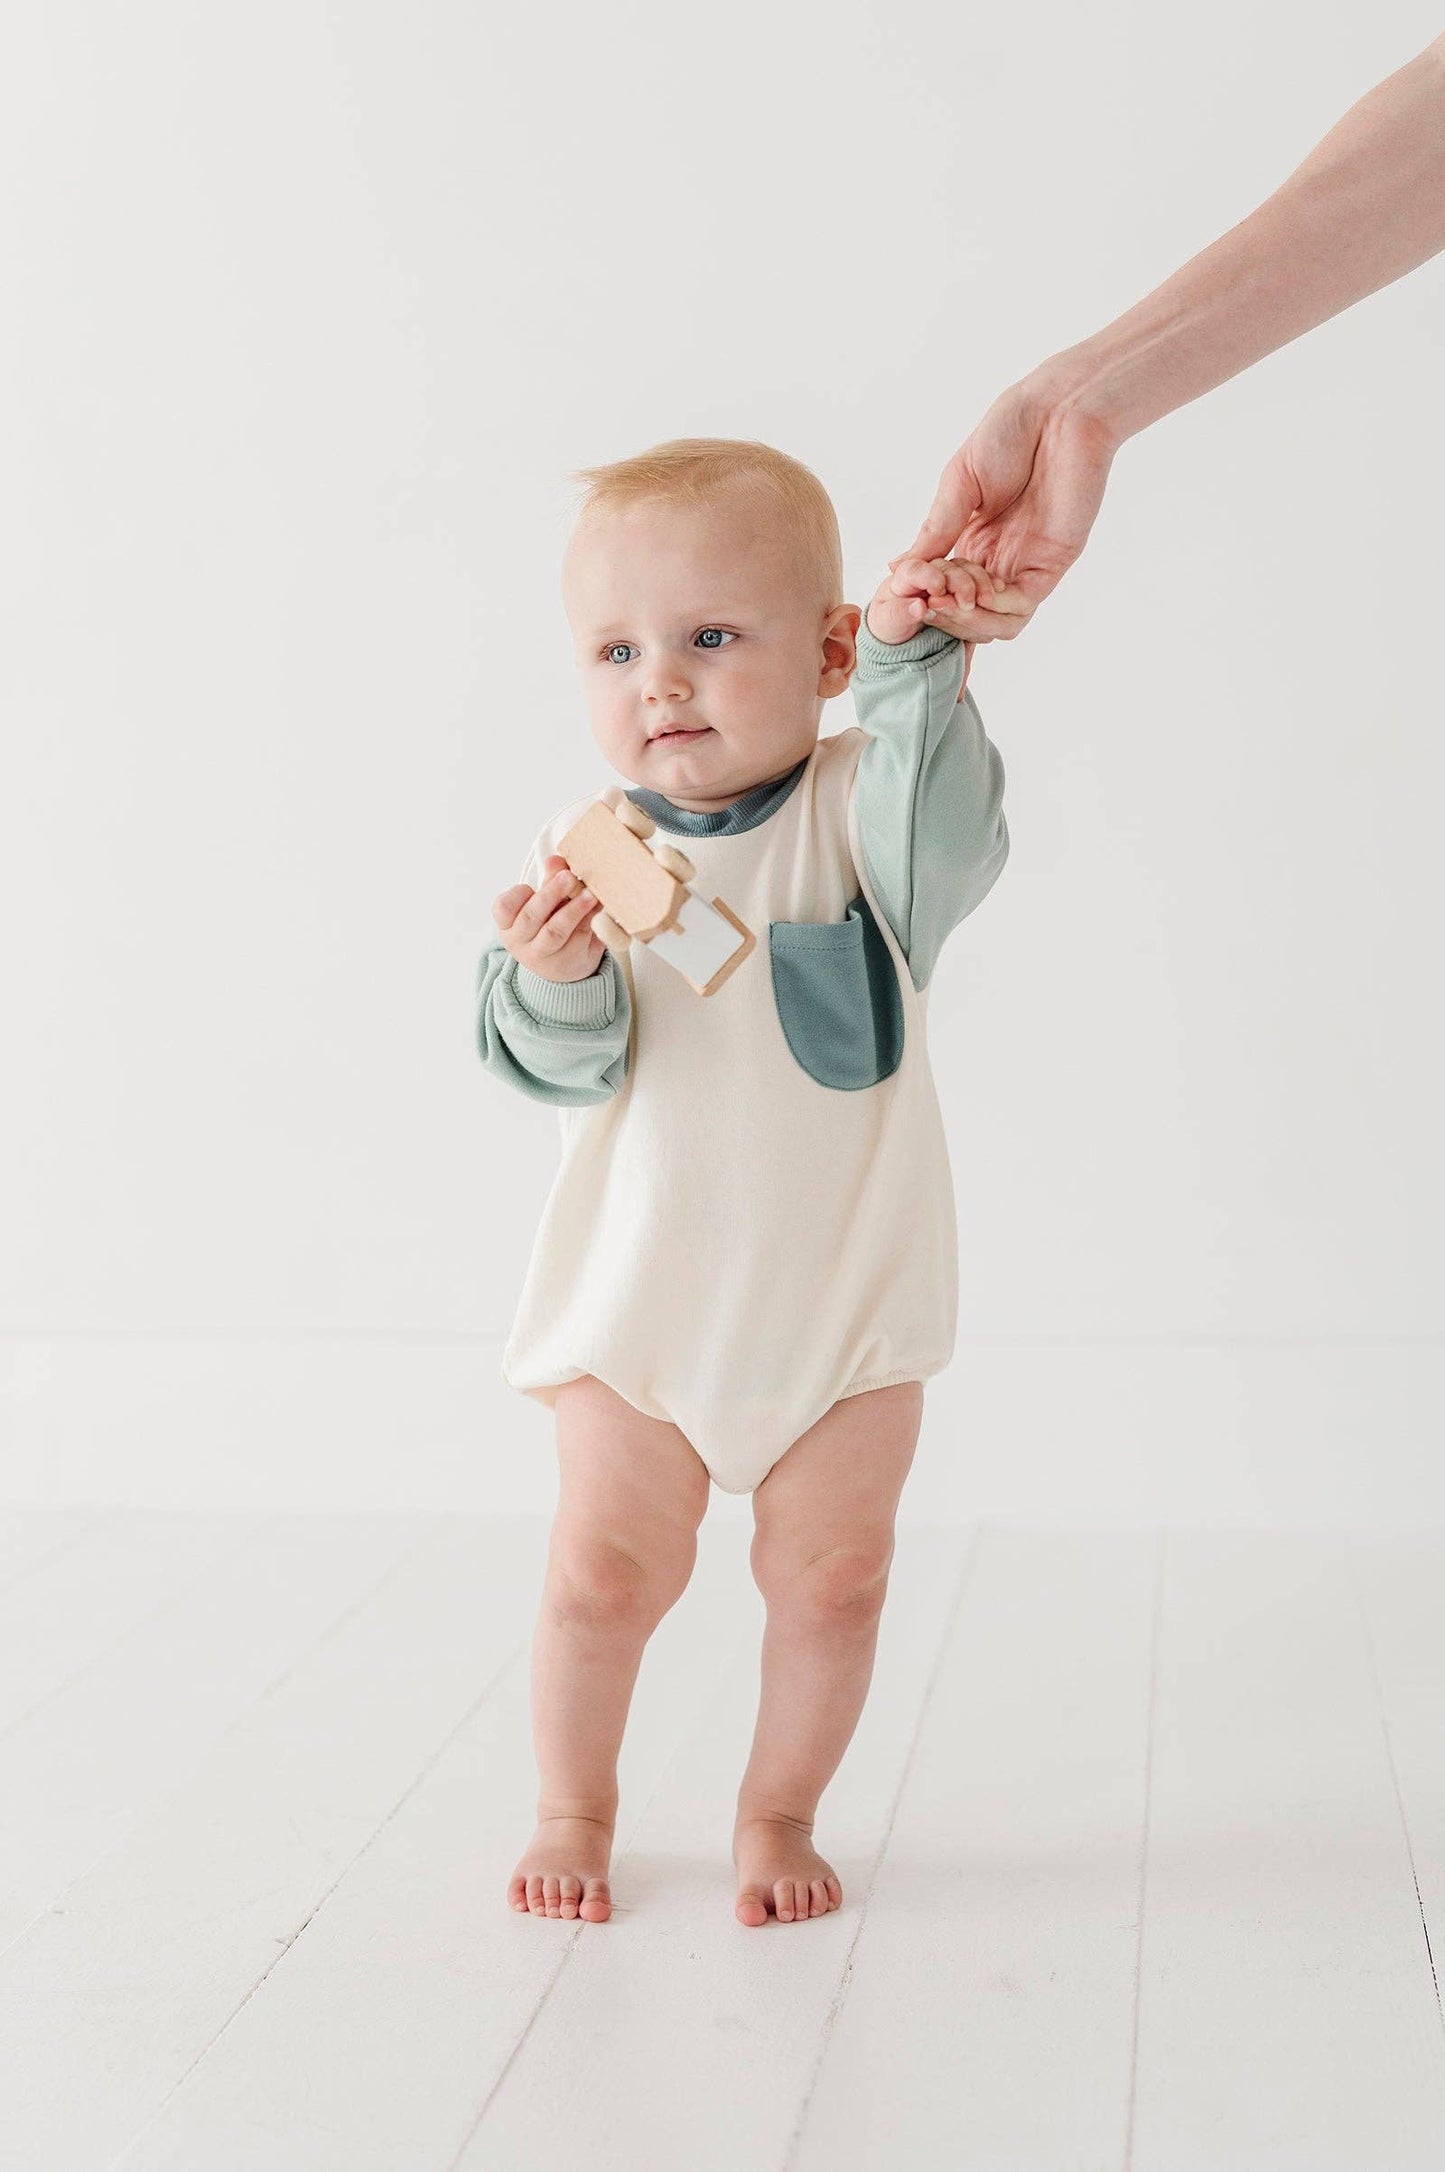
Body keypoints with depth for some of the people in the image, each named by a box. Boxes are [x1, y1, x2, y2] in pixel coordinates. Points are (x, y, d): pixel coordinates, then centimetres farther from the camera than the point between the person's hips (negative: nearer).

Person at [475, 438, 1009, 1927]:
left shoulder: (853, 811, -8)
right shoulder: (581, 853, -7)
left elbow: (950, 846, -29)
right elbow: (560, 1072, -11)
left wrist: (912, 672, -35)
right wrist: (552, 979, -31)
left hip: (846, 1298, 0)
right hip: (639, 1299, 0)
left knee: (830, 1580, 9)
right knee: (602, 1572, 7)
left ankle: (778, 1816, 32)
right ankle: (572, 1811, 31)